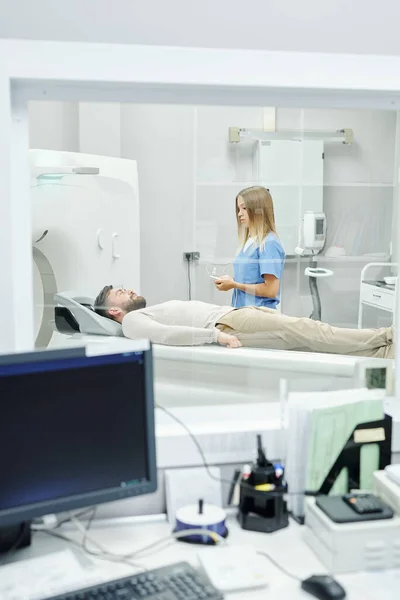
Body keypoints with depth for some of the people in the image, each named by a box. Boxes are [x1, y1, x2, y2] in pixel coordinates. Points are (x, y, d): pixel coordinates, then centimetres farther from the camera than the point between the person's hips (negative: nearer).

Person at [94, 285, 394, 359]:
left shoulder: (153, 311, 31)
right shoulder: (133, 321, 4)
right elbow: (167, 334, -18)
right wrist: (217, 335, -25)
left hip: (238, 312, 9)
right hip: (228, 323, -8)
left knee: (309, 332, -7)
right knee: (310, 334, -16)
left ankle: (385, 349, -14)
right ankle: (386, 337, -15)